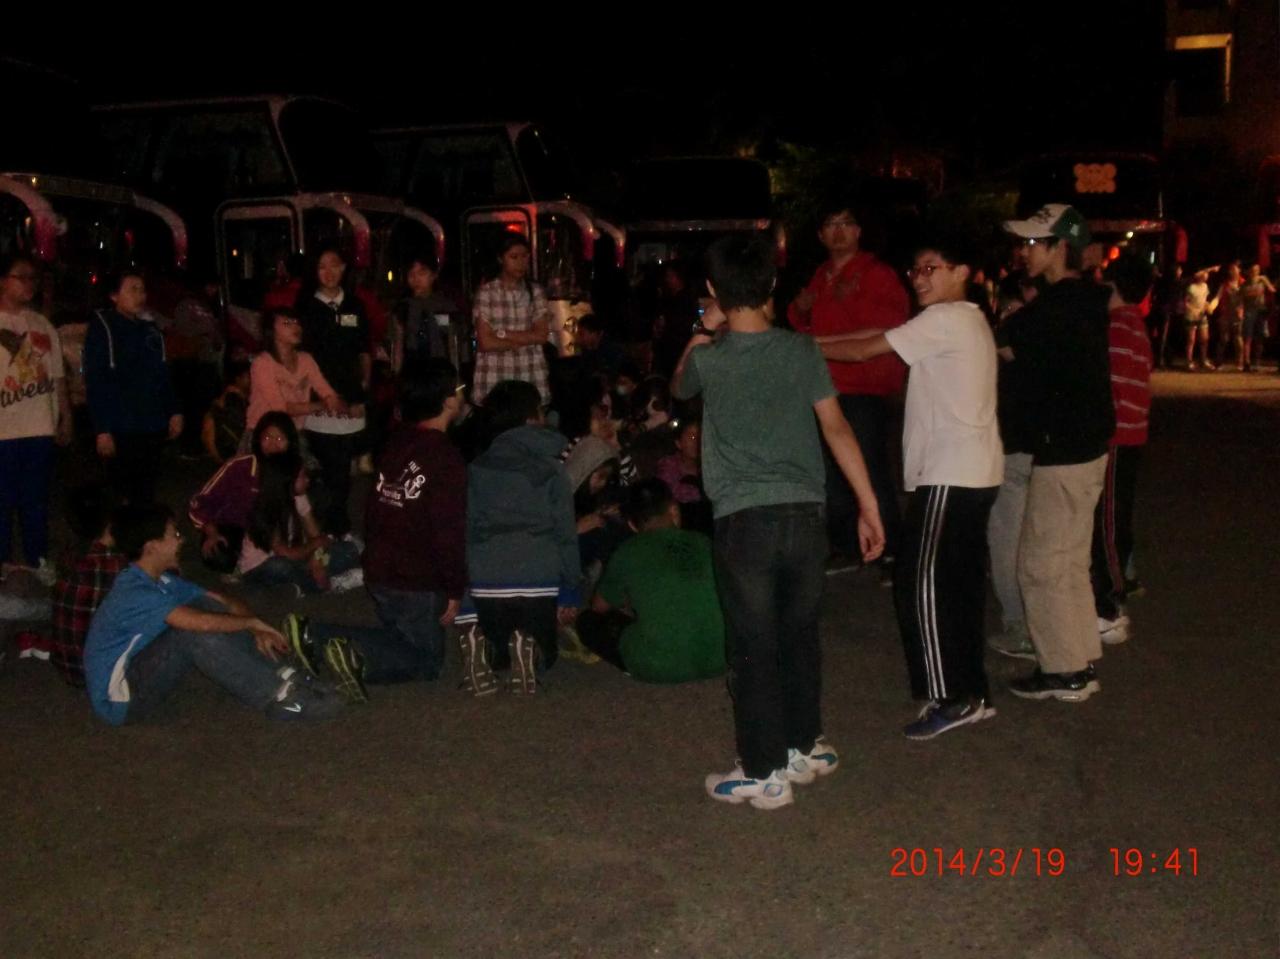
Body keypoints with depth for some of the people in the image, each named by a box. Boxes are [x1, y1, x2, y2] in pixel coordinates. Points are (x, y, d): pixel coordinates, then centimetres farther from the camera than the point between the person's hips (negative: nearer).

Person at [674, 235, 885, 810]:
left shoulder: (708, 359, -1)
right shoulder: (800, 350, 2)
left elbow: (679, 389, 23)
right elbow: (836, 427, -1)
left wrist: (704, 332, 28)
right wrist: (868, 506, 3)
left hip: (743, 520, -3)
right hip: (804, 513, 3)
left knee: (753, 647, 5)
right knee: (799, 634, 18)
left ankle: (765, 773, 11)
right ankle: (805, 746, 31)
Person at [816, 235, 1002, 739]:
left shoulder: (946, 320, -11)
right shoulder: (966, 320, 20)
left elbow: (865, 350, -11)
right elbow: (881, 334, 16)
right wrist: (817, 342, 10)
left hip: (949, 474, -10)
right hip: (974, 472, 10)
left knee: (922, 584, -9)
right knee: (959, 583, 12)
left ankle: (950, 696, -6)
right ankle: (969, 692, 17)